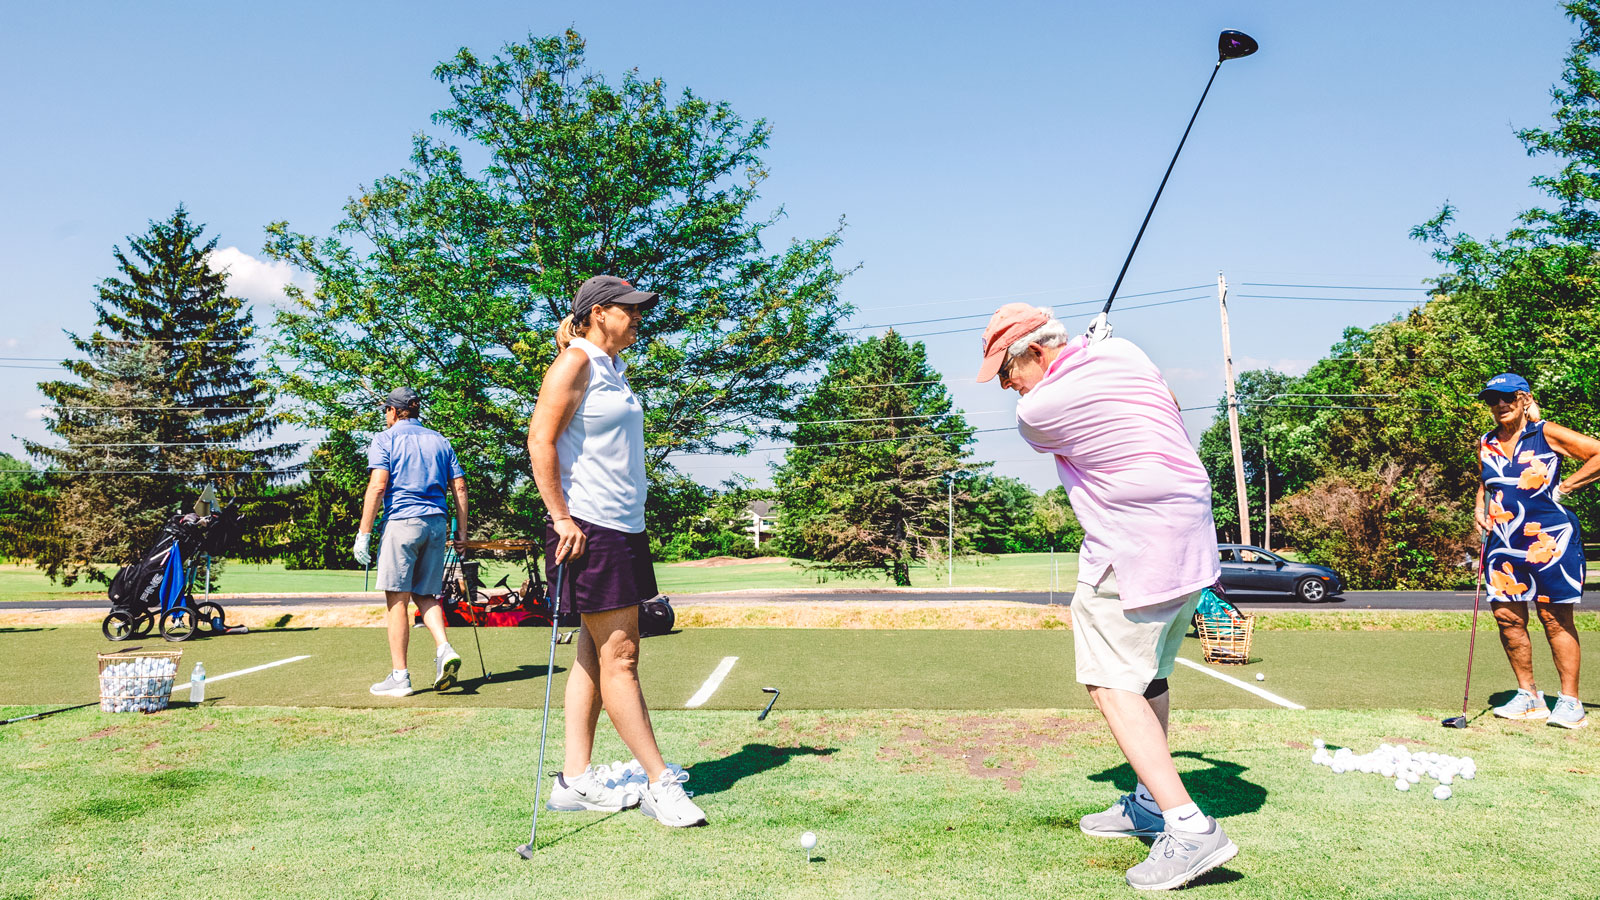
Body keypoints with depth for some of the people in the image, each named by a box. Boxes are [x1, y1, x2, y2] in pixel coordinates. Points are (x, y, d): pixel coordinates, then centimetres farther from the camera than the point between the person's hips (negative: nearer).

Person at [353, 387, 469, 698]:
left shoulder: (385, 439, 2)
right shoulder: (440, 441, 16)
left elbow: (378, 486, -9)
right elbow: (460, 488, 11)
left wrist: (364, 533, -8)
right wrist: (461, 531, 15)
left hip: (401, 521, -5)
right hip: (437, 522, 5)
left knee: (398, 599, 0)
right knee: (425, 595, 15)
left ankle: (399, 677, 1)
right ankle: (445, 649, -7)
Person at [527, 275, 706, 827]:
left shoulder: (614, 369, 20)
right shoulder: (575, 363, -7)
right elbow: (540, 441, -14)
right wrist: (561, 517, -18)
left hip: (624, 527, 9)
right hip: (588, 530, -9)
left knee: (597, 653, 9)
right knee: (617, 657, -4)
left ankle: (576, 778, 16)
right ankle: (661, 784, 0)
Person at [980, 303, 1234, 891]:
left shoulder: (1037, 411, -14)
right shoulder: (1123, 351, 6)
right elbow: (1171, 410, 22)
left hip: (1133, 550, -9)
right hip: (1193, 536, 9)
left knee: (1112, 684, -8)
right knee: (1150, 675, 18)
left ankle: (1189, 826, -17)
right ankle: (1151, 802, 29)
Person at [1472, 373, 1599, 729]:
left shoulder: (1546, 434, -4)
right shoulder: (1486, 444, 13)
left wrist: (1565, 487, -9)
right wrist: (1480, 507, 9)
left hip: (1549, 538, -5)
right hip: (1503, 540, 6)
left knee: (1555, 618, -2)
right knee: (1507, 617, 3)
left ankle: (1570, 702, 6)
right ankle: (1528, 695, 16)